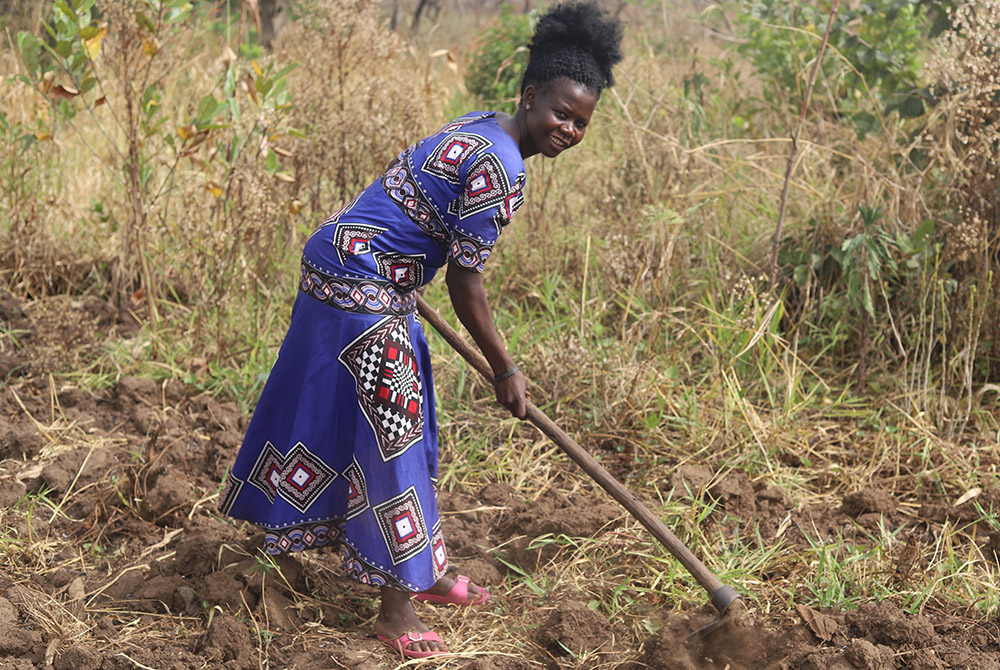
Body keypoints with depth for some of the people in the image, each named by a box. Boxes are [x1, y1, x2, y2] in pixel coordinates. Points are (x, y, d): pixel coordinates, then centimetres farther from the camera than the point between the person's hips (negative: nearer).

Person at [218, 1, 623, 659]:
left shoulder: (482, 126, 8)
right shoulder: (500, 169, -22)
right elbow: (466, 282, -19)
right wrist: (504, 369, -9)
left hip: (377, 284, 11)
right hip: (361, 289, -11)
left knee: (408, 426, 18)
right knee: (389, 431, -4)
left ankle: (425, 570, 31)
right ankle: (397, 609, 5)